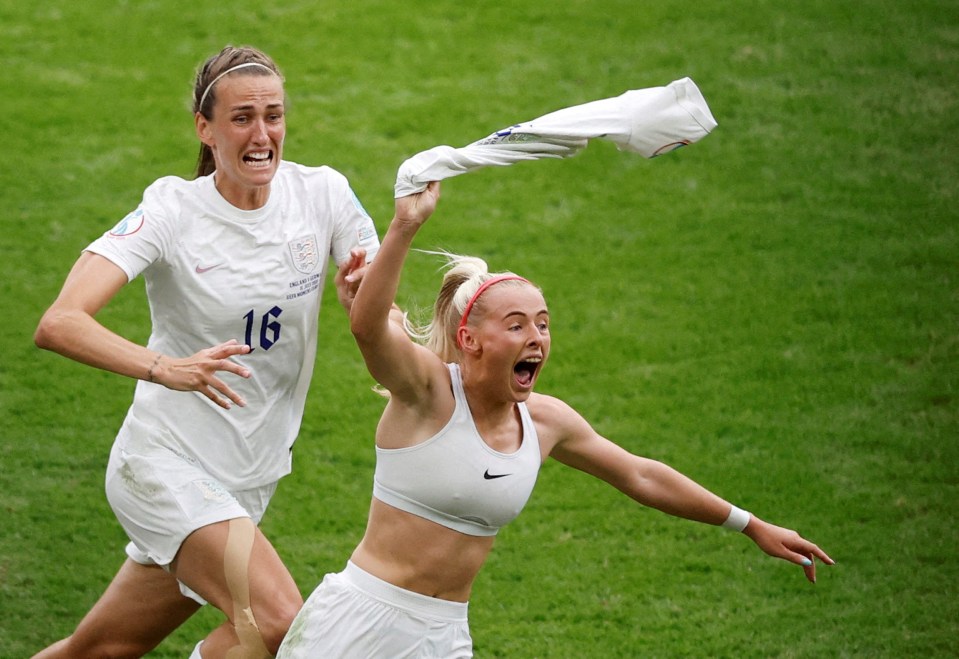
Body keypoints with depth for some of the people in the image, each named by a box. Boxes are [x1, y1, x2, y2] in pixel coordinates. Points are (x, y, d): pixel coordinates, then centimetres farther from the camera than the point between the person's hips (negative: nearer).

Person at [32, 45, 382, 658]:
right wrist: (164, 368, -42)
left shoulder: (323, 194, -3)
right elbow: (59, 324, -25)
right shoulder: (174, 211, -15)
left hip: (249, 482, 5)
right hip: (166, 464, -5)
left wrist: (361, 298, -25)